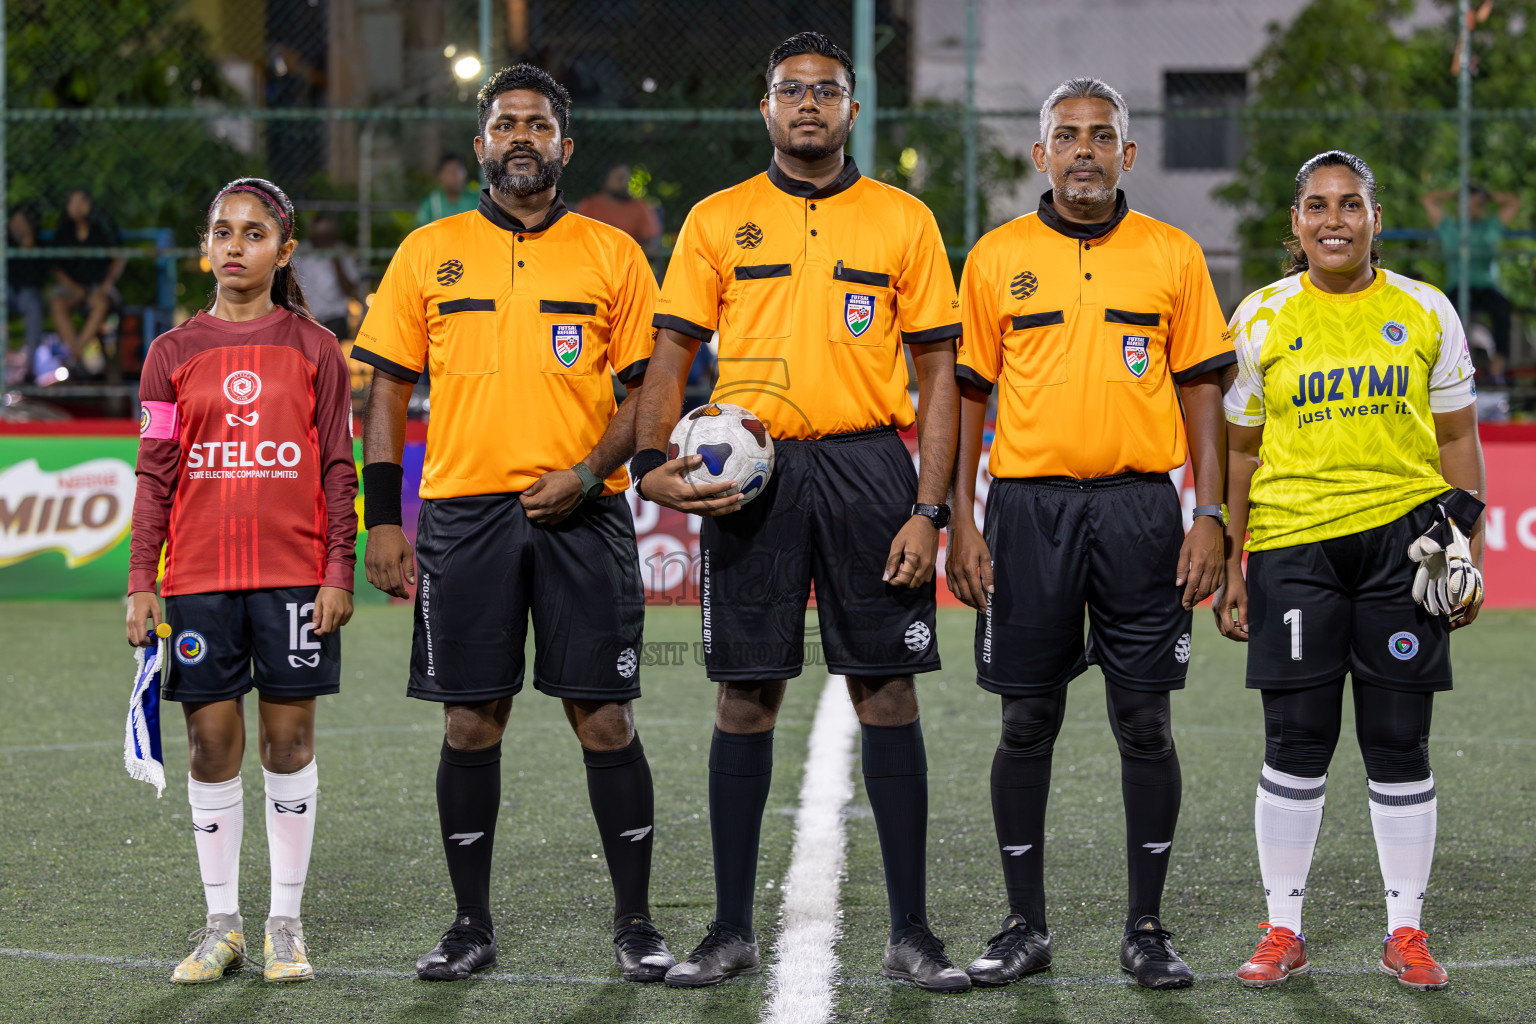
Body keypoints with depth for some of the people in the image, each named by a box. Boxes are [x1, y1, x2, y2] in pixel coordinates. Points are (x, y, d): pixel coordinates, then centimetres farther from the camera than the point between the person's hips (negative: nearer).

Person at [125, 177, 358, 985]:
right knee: (211, 740, 2)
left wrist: (339, 572, -3)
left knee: (290, 737, 2)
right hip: (199, 576, 1)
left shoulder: (314, 350, 4)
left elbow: (339, 470, 4)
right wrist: (141, 581, 1)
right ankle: (222, 923, 12)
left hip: (293, 574, -1)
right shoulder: (173, 354, 6)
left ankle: (285, 922, 11)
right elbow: (155, 474, 7)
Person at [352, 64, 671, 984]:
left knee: (605, 720, -2)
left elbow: (650, 389, 6)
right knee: (471, 724, 3)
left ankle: (635, 922, 7)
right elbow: (389, 390, 9)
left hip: (582, 517, -1)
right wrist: (384, 519, 2)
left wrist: (589, 471, -10)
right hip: (464, 515, 1)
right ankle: (472, 924, 13)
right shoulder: (429, 254, 9)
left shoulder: (612, 254, 6)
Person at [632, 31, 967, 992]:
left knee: (887, 694, -1)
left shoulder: (904, 220, 7)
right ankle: (733, 929, 10)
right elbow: (672, 355, 8)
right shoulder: (718, 221, 9)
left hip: (869, 467, 0)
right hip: (750, 474, 1)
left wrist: (928, 509, -4)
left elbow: (938, 372, 5)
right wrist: (652, 462, -10)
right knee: (746, 698, 2)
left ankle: (912, 930, 5)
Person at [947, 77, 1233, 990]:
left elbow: (1202, 390, 7)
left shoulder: (1173, 256, 6)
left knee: (1146, 721, 0)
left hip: (1140, 505, 0)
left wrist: (1209, 517, -2)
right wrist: (960, 524, -1)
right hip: (1029, 506, 0)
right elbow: (968, 395, 7)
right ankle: (1026, 925, 13)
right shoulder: (998, 258, 6)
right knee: (1028, 722, 4)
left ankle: (1147, 927, 9)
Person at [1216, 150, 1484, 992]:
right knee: (1296, 742, -2)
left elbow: (1457, 437, 10)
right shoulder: (1261, 319, 5)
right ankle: (1282, 930, 9)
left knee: (1399, 744, 2)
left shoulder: (1425, 312, 6)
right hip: (1293, 539, 0)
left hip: (1402, 539, 0)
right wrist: (1228, 565, 5)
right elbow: (1241, 447, 9)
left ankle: (1406, 932, 12)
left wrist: (1469, 551, 3)